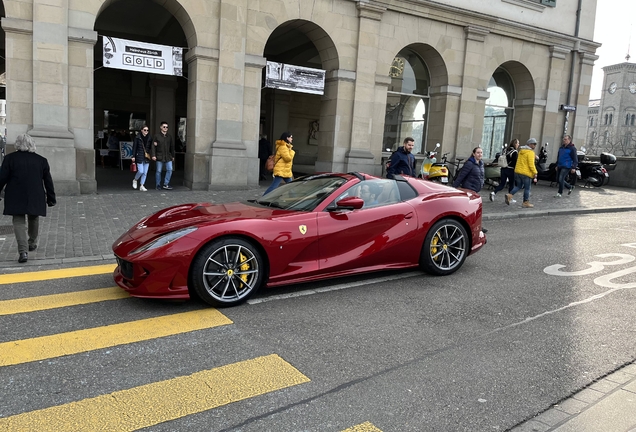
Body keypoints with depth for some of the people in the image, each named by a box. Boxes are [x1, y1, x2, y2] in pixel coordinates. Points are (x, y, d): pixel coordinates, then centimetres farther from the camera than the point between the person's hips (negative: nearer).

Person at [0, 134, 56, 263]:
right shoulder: (41, 160, 4)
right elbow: (48, 181, 6)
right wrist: (51, 198, 13)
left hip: (16, 198, -2)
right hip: (36, 198, 2)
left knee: (19, 222, -1)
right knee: (34, 219, 22)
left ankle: (23, 251, -14)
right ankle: (32, 243, 36)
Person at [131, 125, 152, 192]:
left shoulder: (149, 138, 7)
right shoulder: (137, 137, -3)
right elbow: (134, 147, -2)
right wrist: (133, 156, -7)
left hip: (147, 157, 4)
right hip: (139, 157, -4)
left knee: (145, 172, 2)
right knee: (141, 171, -10)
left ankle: (141, 186, 11)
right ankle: (135, 180, 19)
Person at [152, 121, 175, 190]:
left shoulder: (169, 137, 10)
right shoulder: (157, 136, 0)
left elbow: (172, 147, 17)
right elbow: (153, 146, -2)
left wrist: (173, 156, 17)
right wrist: (153, 155, -10)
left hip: (168, 156, 3)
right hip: (159, 156, -3)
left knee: (170, 169, -7)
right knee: (158, 171, 2)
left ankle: (166, 184, 4)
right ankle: (157, 185, 15)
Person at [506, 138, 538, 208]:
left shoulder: (521, 150, 13)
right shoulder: (530, 152, -12)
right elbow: (531, 164, -17)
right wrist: (535, 173, -10)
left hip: (517, 171, 7)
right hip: (526, 173, -7)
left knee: (518, 186, 16)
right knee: (527, 188, 5)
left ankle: (509, 195, -5)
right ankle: (526, 203, 11)